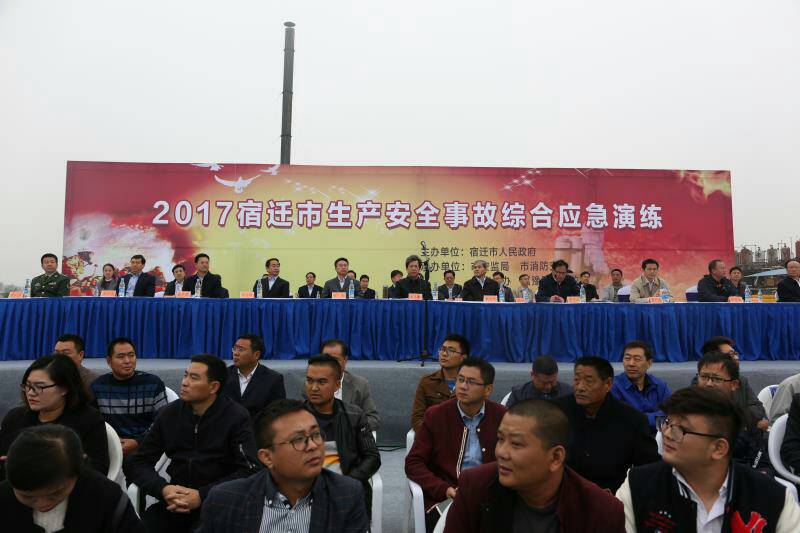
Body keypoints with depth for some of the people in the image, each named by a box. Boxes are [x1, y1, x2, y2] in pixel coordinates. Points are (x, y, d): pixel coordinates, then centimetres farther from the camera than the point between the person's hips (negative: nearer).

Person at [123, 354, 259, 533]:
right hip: (176, 500, 4)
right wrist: (163, 488, -14)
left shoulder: (237, 417, -8)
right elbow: (137, 462, 5)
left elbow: (249, 470, -13)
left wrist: (202, 495, -20)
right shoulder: (168, 414, 5)